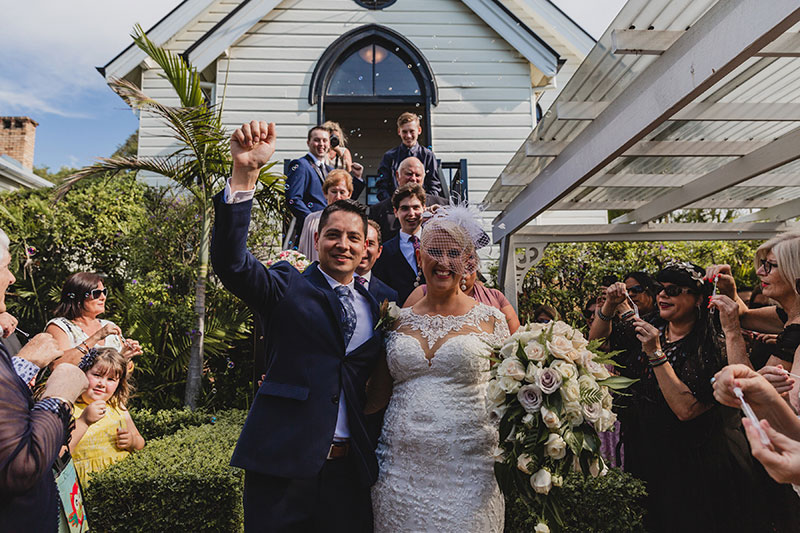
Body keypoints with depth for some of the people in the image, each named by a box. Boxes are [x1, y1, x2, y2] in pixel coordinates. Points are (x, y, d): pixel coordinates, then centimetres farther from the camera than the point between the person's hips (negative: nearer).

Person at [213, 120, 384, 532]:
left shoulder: (374, 306, 10)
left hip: (349, 467, 4)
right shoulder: (288, 287, -2)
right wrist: (244, 173, -29)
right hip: (282, 462, -3)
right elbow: (230, 261, -19)